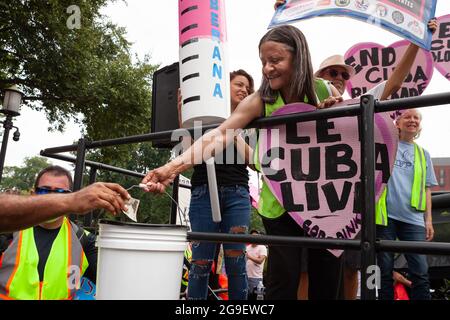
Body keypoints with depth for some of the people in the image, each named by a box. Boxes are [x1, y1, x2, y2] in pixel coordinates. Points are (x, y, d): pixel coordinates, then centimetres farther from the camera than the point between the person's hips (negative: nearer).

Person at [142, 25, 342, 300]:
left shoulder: (324, 90, -5)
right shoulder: (259, 101, -10)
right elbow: (218, 136, -24)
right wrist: (174, 167, -38)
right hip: (280, 202, -2)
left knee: (327, 280, 10)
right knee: (283, 283, -1)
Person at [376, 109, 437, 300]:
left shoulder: (423, 154, 17)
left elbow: (426, 189, 15)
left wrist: (428, 219, 9)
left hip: (413, 218, 2)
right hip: (386, 214, -2)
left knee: (420, 272, -4)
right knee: (385, 270, 2)